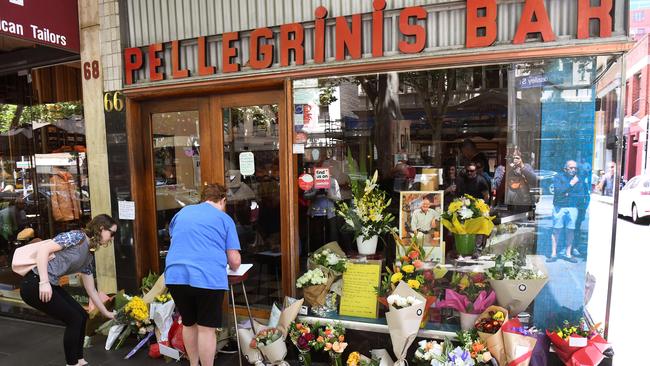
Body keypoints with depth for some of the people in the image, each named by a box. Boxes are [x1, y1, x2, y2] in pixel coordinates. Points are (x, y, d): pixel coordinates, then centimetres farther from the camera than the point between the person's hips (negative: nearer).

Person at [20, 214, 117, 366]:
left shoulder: (89, 256, 13)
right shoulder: (77, 236, -12)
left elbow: (91, 290, 20)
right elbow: (43, 250, -22)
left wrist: (106, 313, 24)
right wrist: (44, 282, -28)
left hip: (50, 286, 9)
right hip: (35, 284, -9)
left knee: (81, 316, 9)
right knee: (74, 319, -4)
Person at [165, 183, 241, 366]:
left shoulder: (182, 212, 19)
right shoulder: (225, 219, 6)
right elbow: (235, 261, 3)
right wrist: (234, 266, 25)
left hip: (175, 276, 5)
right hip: (208, 278, -5)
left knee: (188, 323, 22)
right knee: (206, 328, 6)